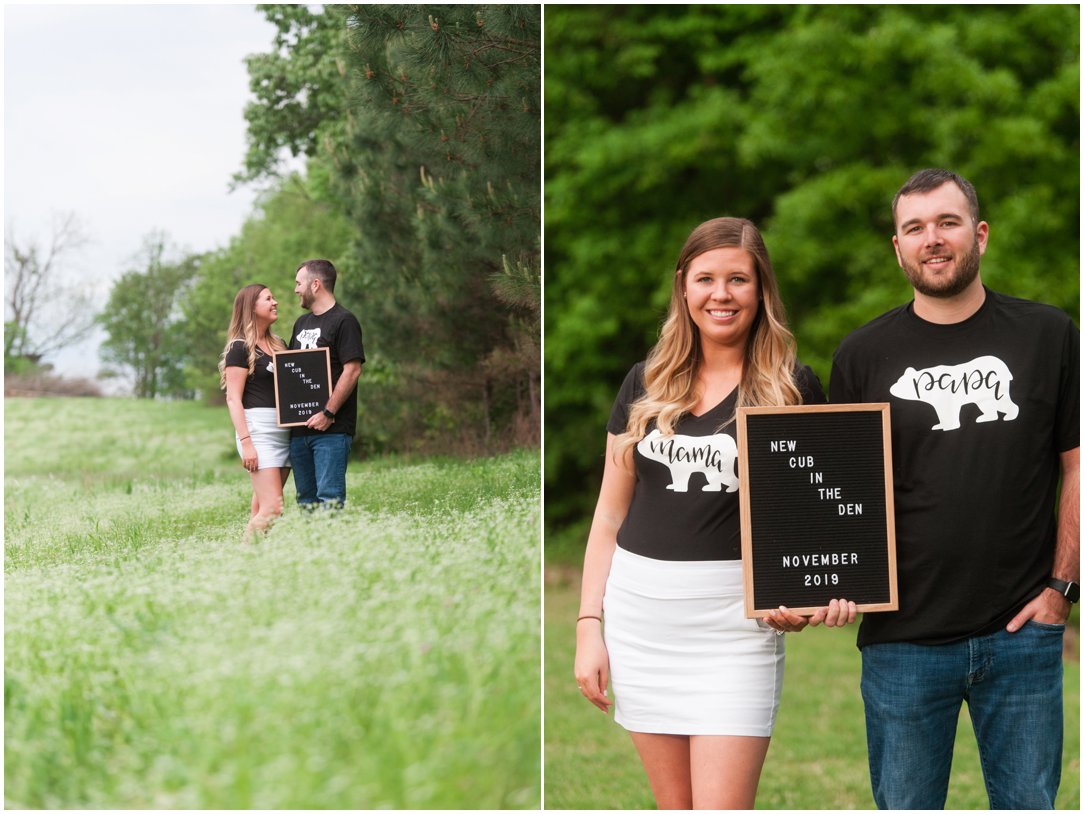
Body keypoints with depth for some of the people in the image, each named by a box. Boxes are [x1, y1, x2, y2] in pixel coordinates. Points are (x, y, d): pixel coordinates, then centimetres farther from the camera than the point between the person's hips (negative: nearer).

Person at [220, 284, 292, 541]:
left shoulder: (279, 345, 19)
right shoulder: (240, 348, -3)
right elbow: (233, 399, -9)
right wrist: (245, 442, -18)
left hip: (285, 430, 7)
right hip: (258, 429, -7)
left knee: (261, 506, 4)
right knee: (272, 508, -16)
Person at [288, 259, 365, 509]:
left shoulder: (343, 321, -5)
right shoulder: (301, 323, 20)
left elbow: (352, 370, -13)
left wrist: (328, 413, -18)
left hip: (331, 430, -8)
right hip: (299, 428, 8)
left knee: (329, 496, -12)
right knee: (306, 501, 8)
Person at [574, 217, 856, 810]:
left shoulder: (794, 388, 1)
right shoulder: (646, 384, 9)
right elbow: (610, 515, 12)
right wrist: (589, 627, 5)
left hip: (735, 618, -3)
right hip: (639, 613, 3)